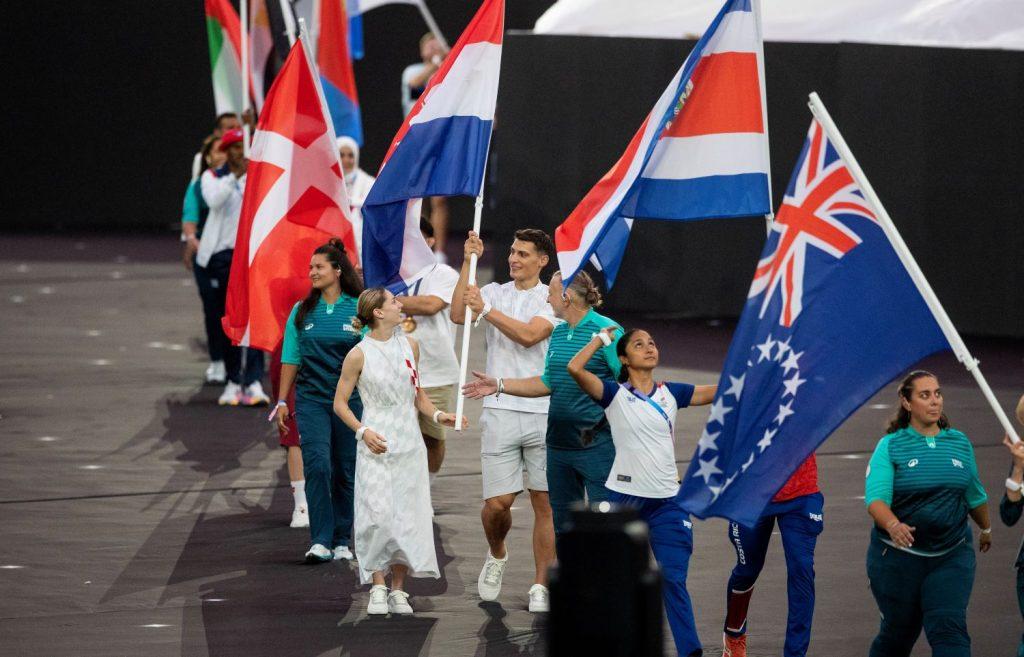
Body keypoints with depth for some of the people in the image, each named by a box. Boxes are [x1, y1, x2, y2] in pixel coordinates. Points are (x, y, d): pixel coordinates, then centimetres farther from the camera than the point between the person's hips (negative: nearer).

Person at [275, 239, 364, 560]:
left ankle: (341, 542, 16)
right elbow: (291, 359, 10)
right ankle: (320, 541, -15)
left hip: (349, 398, -1)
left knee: (345, 472, 5)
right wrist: (282, 401, 8)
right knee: (317, 464, -14)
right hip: (311, 399, 1)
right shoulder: (302, 311, 6)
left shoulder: (358, 310, 0)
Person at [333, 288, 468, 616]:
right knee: (378, 515, -12)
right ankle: (378, 588, -4)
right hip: (375, 445, -4)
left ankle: (398, 591, 7)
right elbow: (340, 404, -1)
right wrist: (363, 431, -14)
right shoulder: (359, 355, -6)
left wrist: (437, 414, 3)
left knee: (407, 517, 1)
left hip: (409, 446, 4)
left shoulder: (410, 345, 9)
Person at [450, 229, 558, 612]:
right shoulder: (494, 293, 9)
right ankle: (496, 556, 26)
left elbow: (528, 335, -15)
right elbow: (458, 315, -9)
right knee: (497, 503, -4)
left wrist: (486, 310, -16)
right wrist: (468, 263, -11)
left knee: (545, 504, 1)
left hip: (545, 412, -1)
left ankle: (541, 586, 8)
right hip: (501, 411, 1)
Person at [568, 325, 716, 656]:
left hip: (667, 501, 2)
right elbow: (575, 368, -17)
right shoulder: (615, 394, -2)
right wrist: (601, 339, -3)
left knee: (674, 580, -6)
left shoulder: (671, 393, 9)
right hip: (624, 497, -2)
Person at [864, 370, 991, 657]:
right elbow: (875, 497, -20)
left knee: (949, 628, -14)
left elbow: (974, 494, 22)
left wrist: (986, 529, 35)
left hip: (951, 557, 2)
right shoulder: (890, 446, -6)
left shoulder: (959, 442, 5)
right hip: (898, 556, -2)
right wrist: (893, 525, -40)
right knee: (899, 633, 10)